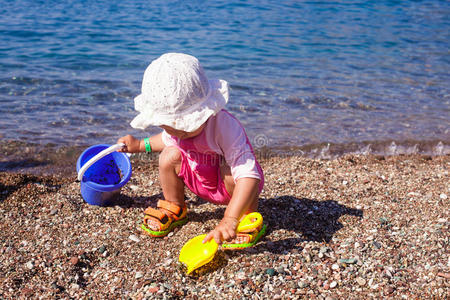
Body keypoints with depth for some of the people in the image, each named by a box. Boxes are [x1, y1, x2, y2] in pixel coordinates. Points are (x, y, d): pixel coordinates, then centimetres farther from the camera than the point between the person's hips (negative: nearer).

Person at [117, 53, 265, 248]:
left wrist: (229, 220, -54)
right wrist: (141, 145, 8)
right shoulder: (174, 124, -16)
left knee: (230, 170, -37)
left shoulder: (223, 126, -38)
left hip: (230, 186, -5)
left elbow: (249, 175, -46)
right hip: (202, 184, 6)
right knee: (170, 156, -16)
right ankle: (175, 210, 10)